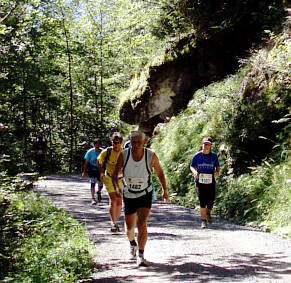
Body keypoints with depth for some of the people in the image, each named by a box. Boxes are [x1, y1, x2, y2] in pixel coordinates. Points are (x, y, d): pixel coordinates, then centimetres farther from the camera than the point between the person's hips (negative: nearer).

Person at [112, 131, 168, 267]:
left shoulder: (151, 156, -15)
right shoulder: (124, 155, -13)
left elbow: (160, 173, 0)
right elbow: (115, 174, -12)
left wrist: (165, 191, 6)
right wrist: (117, 187, -32)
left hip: (145, 195, -2)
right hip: (129, 195, 2)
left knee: (142, 224, -19)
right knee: (129, 227, 12)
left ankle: (141, 255, -15)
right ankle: (132, 244, 44)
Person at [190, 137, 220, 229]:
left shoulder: (214, 155, 4)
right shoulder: (197, 155, 1)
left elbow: (217, 166, 14)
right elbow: (192, 166, 8)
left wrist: (217, 172, -9)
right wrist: (195, 172, -13)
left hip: (211, 181, 1)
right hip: (200, 181, -1)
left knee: (210, 201, -3)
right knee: (202, 202, -7)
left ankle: (208, 213, 31)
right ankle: (203, 221, 5)